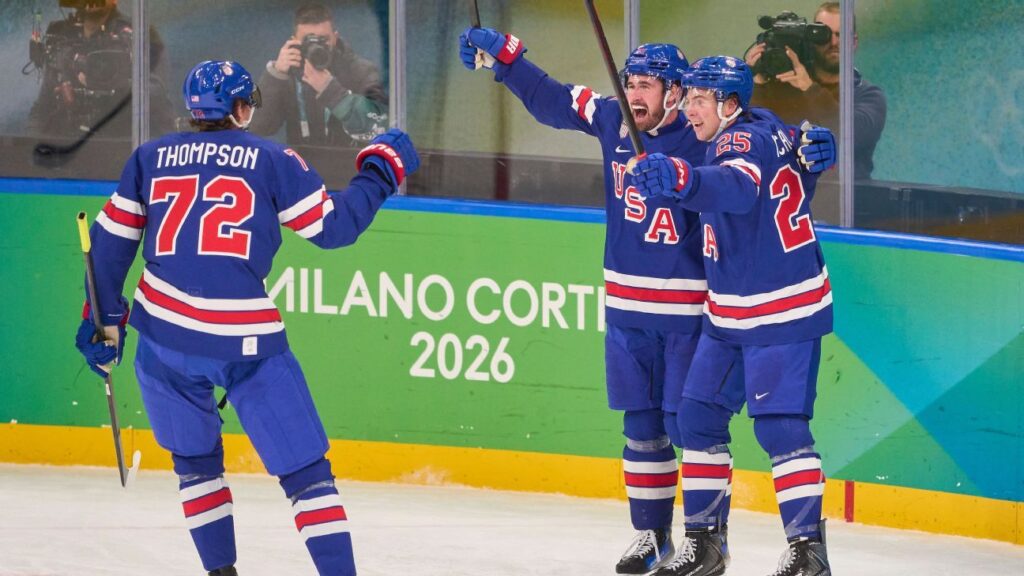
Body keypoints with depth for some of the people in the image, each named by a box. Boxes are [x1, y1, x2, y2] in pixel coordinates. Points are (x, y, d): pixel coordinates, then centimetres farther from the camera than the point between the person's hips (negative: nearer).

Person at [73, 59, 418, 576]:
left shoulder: (150, 158, 11)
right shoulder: (272, 160, 1)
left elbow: (109, 241, 13)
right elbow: (333, 226, 2)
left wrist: (106, 318, 22)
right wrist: (380, 171, 16)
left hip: (164, 334, 4)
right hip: (245, 340, -4)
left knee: (196, 462, 23)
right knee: (305, 469, 1)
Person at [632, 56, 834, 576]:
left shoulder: (746, 140, -20)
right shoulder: (765, 130, 8)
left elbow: (737, 187, -44)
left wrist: (681, 182, -61)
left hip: (784, 310, -11)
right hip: (728, 315, 11)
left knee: (780, 425, -16)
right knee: (698, 414, 9)